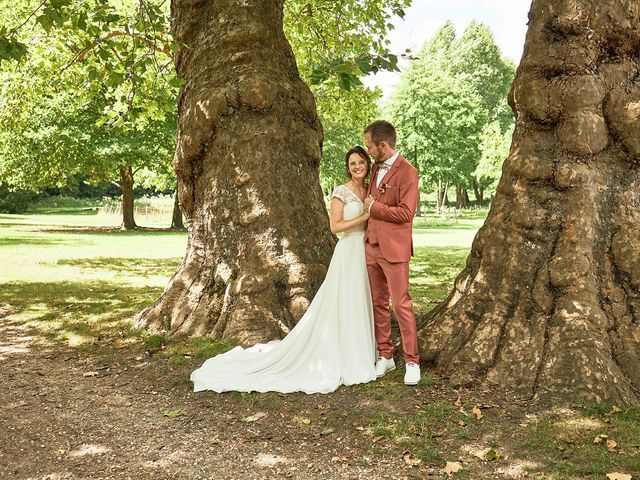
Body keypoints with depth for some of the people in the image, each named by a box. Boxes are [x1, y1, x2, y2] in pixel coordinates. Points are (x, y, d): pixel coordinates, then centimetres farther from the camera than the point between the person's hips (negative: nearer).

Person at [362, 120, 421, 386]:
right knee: (378, 304, 11)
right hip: (371, 246, 8)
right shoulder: (376, 168, 13)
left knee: (401, 305, -4)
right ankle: (385, 356, 21)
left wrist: (374, 207, -11)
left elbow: (406, 213, -19)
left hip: (394, 249, -7)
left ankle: (412, 361, 6)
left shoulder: (407, 172, -12)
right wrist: (368, 206, 11)